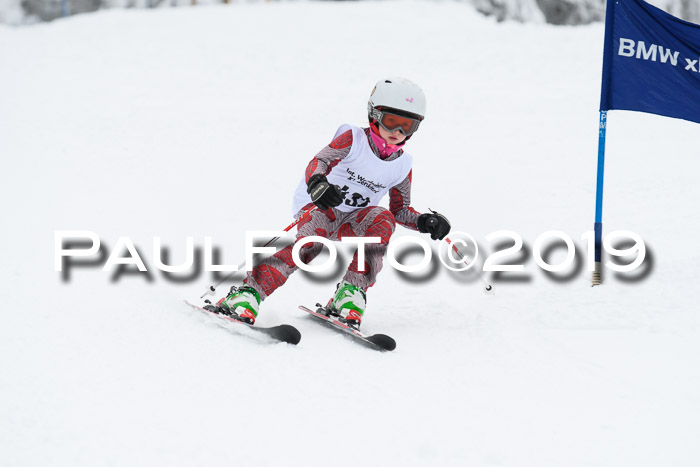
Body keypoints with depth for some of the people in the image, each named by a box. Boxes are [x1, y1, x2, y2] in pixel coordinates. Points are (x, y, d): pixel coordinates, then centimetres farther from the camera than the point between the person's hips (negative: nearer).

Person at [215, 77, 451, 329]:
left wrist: (424, 222, -5)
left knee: (383, 220, -28)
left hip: (352, 223, 4)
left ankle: (352, 292, -29)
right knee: (312, 240, -35)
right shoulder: (354, 139, -6)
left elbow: (400, 210, 16)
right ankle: (248, 292, -40)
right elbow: (319, 161, -19)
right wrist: (316, 182, -42)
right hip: (319, 207, -4)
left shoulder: (402, 166, 6)